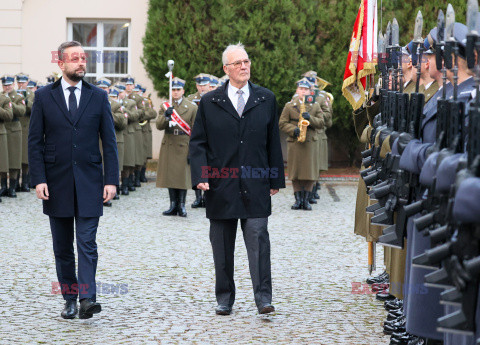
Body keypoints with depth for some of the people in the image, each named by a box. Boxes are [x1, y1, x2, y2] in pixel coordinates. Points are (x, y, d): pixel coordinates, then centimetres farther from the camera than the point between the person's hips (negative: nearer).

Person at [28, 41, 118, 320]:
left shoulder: (99, 97, 5)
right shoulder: (44, 97, 3)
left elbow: (109, 142, 4)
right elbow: (35, 142, 2)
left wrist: (111, 180, -4)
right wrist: (39, 179, -7)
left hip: (88, 183, -1)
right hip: (56, 182, 1)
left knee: (87, 243, -10)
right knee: (62, 247, 8)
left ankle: (87, 298, -16)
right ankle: (70, 299, 17)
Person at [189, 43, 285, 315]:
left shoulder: (266, 100, 8)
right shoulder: (209, 102, 6)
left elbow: (273, 142, 10)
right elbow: (198, 142, 5)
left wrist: (276, 179, 7)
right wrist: (200, 176, -9)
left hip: (255, 186, -1)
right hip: (221, 185, 1)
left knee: (258, 239, -9)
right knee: (222, 246, 6)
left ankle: (263, 298, -8)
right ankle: (225, 299, 16)